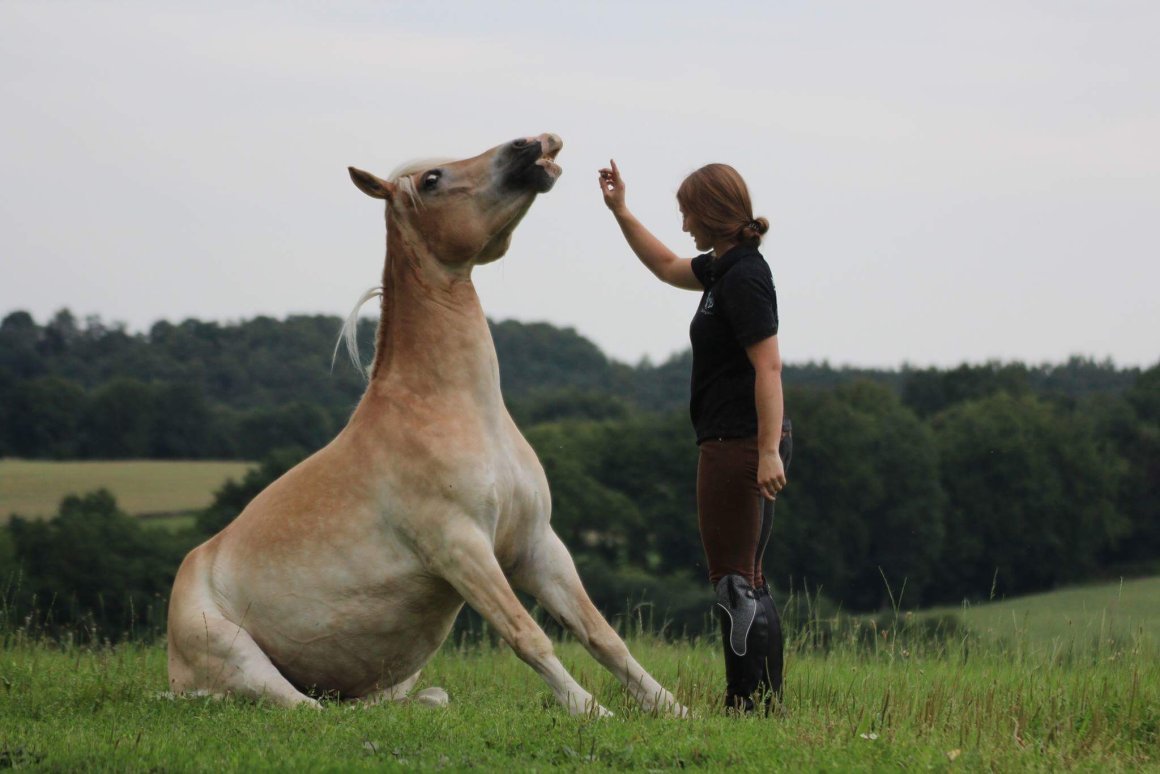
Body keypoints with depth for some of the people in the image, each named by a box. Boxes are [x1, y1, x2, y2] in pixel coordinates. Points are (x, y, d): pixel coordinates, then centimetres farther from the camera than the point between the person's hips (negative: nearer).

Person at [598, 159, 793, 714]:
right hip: (738, 445, 11)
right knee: (747, 582, 13)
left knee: (733, 580, -8)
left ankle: (750, 703, -9)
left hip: (739, 444, -10)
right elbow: (667, 267, 33)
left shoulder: (744, 279, -17)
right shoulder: (723, 267, 13)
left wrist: (769, 451, -28)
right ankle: (765, 703, 15)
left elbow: (768, 365, -24)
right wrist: (620, 212, 30)